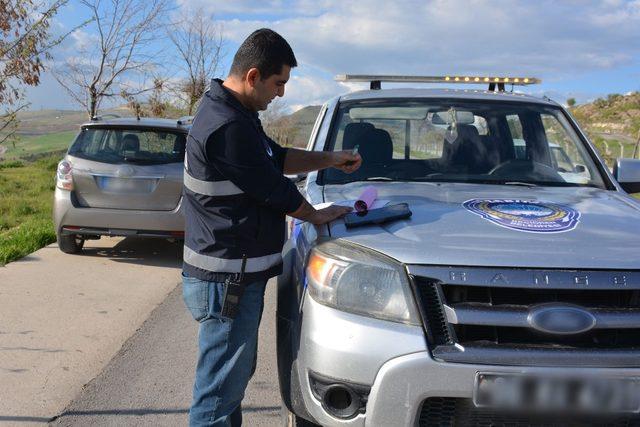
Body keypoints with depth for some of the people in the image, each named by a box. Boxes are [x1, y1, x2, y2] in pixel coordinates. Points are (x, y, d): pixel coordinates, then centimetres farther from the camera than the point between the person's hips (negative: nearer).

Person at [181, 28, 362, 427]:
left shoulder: (231, 112, 11)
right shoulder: (228, 127, -24)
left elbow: (277, 158, 21)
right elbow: (274, 188, -17)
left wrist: (330, 159, 13)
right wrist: (317, 215, 1)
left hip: (238, 275, 11)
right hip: (227, 279, -11)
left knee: (236, 374, 22)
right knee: (220, 390, 0)